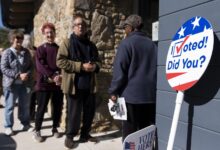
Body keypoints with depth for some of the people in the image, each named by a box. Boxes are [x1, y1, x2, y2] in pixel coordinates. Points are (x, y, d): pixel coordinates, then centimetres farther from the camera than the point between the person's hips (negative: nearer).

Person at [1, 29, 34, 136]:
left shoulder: (26, 52, 5)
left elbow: (31, 66, 10)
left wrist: (28, 74, -11)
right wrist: (18, 75, -20)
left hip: (25, 83, 4)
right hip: (11, 84, -3)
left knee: (25, 105, 14)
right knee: (10, 106, 6)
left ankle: (25, 123, 30)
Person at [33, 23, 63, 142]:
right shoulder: (40, 49, 1)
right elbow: (40, 66, -10)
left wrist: (59, 76, -14)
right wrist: (53, 76, -20)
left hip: (58, 83, 3)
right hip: (44, 83, -3)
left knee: (58, 107, 9)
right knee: (42, 108, 1)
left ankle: (55, 128, 25)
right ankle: (37, 131, 14)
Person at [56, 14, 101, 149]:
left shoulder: (91, 45, 13)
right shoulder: (68, 43, -2)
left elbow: (98, 61, 21)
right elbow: (60, 61, -12)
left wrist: (95, 66, -5)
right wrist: (81, 66, -17)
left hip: (90, 85, 5)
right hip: (74, 85, -5)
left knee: (90, 111, 12)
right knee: (74, 112, 3)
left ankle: (85, 134, 31)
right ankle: (70, 136, 22)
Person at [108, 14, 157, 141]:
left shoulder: (127, 43, -6)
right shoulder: (152, 44, 10)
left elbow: (120, 70, -11)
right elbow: (156, 69, 15)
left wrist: (114, 91, -5)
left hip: (131, 94, -5)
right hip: (151, 94, 6)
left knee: (129, 132, 3)